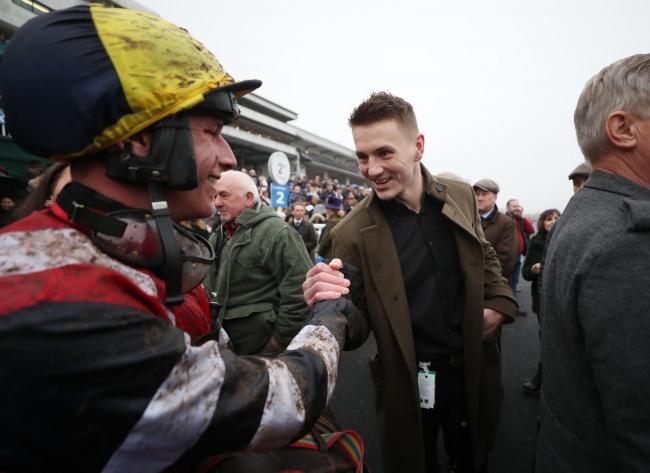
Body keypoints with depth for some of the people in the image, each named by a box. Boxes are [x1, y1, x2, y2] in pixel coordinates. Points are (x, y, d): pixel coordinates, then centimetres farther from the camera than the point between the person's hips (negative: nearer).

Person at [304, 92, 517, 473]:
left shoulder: (461, 196, -6)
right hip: (409, 384, -3)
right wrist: (331, 308, -32)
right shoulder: (353, 233, -18)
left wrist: (500, 302, -4)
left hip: (473, 370, 4)